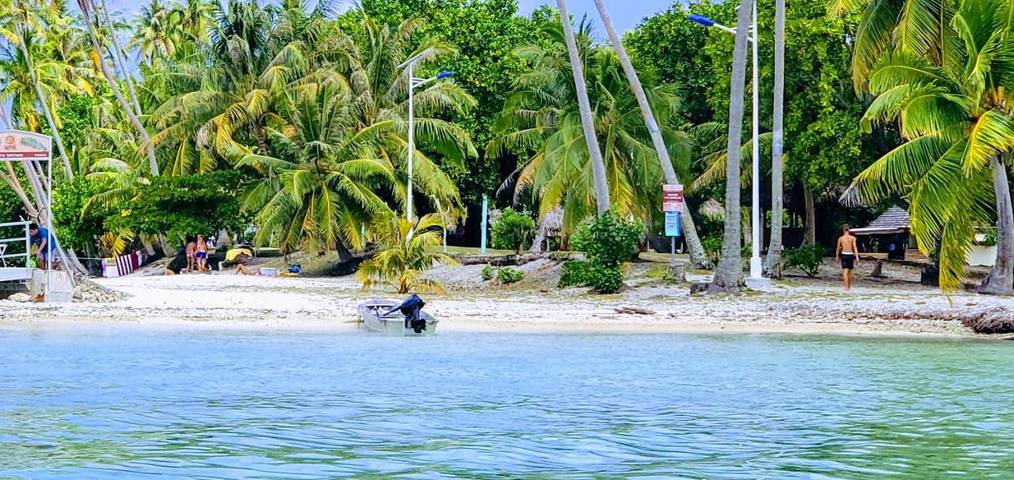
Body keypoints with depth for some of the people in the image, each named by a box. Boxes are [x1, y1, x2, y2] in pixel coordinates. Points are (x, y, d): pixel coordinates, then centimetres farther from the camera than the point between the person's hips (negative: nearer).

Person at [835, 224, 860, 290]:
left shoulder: (840, 238, 3)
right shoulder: (852, 238, 0)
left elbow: (838, 248, 11)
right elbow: (855, 248, -9)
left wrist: (837, 256, 27)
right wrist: (857, 257, -12)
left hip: (844, 255, -1)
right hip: (850, 255, 1)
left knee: (845, 271, -7)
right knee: (849, 272, 16)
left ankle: (846, 286, -24)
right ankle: (849, 286, 27)